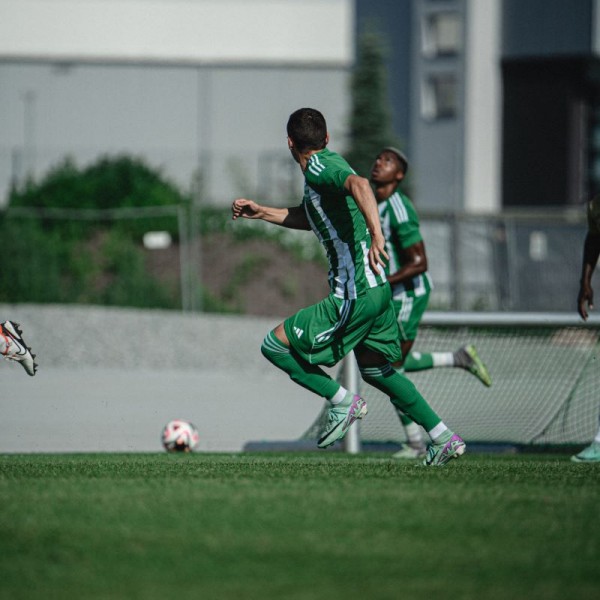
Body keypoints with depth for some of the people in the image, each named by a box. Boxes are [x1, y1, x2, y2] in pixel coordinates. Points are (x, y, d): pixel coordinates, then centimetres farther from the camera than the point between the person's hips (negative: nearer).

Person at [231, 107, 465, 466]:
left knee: (275, 346, -3)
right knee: (376, 370, 24)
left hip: (355, 295, -10)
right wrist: (261, 212, 28)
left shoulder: (319, 168, -14)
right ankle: (443, 439, 23)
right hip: (376, 288, 10)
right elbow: (309, 218, 33)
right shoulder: (327, 163, 16)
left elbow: (359, 184, -36)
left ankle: (343, 402, 2)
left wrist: (376, 235, -46)